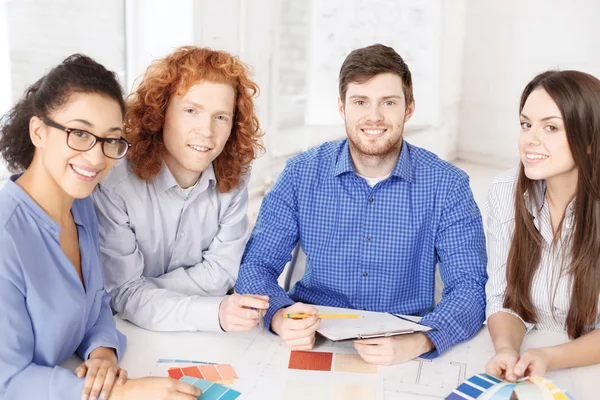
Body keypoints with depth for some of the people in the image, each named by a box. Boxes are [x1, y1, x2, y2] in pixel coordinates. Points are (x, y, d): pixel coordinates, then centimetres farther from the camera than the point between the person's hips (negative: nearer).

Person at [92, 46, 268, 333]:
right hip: (132, 339, -4)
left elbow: (219, 275, -6)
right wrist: (214, 313, -33)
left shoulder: (234, 179, -6)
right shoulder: (115, 187, -18)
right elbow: (124, 295, -19)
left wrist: (143, 291, -16)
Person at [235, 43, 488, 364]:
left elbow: (469, 288, -10)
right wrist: (279, 317, -24)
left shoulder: (447, 185, -5)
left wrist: (417, 342, -30)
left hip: (404, 359, 0)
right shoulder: (302, 174, -2)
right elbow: (256, 264, -2)